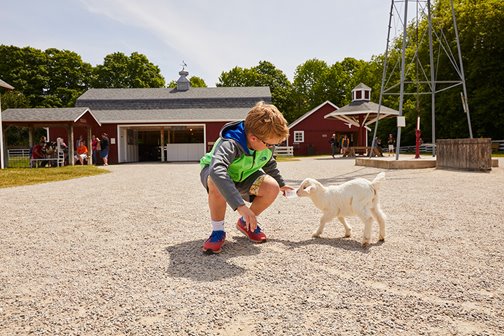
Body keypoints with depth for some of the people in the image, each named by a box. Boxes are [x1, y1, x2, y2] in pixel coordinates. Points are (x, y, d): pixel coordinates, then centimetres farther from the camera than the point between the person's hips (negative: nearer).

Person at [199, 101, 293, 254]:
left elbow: (269, 164, 8)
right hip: (214, 173, -5)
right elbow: (217, 171, -58)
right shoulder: (229, 144, -40)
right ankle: (218, 231, -19)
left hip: (244, 176, 6)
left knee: (272, 187, -22)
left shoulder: (266, 144, -16)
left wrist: (281, 184, 22)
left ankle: (246, 223, 4)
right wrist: (241, 206, -64)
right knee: (217, 184, -43)